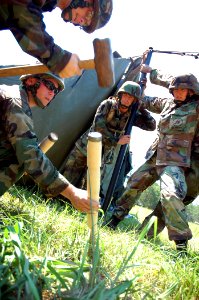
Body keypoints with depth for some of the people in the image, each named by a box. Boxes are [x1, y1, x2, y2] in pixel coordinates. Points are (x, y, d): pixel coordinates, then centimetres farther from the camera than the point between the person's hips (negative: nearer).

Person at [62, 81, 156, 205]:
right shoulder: (108, 104, -10)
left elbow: (152, 126, -1)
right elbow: (98, 125, -20)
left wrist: (142, 109, -10)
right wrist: (116, 141, -23)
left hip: (107, 152, 1)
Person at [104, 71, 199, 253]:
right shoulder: (167, 104, 14)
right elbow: (150, 102, 30)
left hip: (174, 162, -7)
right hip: (155, 158, 8)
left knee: (170, 196, -29)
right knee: (134, 184, 16)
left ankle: (181, 243, -20)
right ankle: (116, 218, 35)